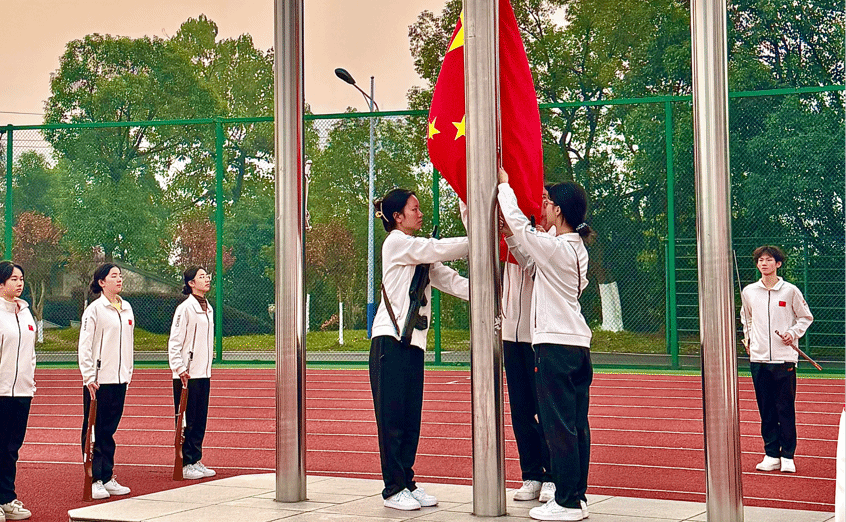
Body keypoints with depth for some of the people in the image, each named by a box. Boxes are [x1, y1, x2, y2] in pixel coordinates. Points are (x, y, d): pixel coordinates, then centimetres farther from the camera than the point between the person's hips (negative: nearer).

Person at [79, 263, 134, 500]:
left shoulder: (126, 308, 12)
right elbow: (85, 346, -10)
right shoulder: (94, 309, -8)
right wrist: (89, 376, -14)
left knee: (109, 430, 11)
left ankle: (107, 478, 17)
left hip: (120, 379, 6)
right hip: (98, 381, -6)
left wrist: (128, 372, 15)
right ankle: (94, 480, 5)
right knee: (94, 431, 0)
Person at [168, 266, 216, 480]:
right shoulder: (185, 308, -11)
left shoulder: (208, 308, 14)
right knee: (186, 421, -2)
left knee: (200, 420, 10)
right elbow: (174, 342, -13)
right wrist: (180, 369, -18)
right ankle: (184, 465, 4)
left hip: (204, 373, 8)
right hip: (187, 375, -8)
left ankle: (196, 461, 17)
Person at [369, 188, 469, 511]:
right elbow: (440, 249, -13)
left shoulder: (418, 251, 19)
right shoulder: (396, 243, -5)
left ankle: (406, 483, 16)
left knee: (411, 419, 9)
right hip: (390, 340, -8)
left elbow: (448, 279, 10)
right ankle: (393, 489, 2)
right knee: (392, 417, -4)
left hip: (414, 342, 8)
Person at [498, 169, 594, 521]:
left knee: (558, 425, -5)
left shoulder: (554, 247, -14)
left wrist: (504, 183, 9)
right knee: (577, 424, 10)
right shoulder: (577, 249, 12)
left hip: (555, 345, -9)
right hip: (578, 344, 9)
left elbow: (517, 222, -4)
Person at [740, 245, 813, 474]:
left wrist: (793, 333, -6)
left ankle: (787, 456, 8)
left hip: (784, 358, -3)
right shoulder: (748, 292, 7)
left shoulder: (790, 291, -1)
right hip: (758, 358, 3)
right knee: (766, 410, 5)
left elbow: (806, 317, 9)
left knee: (786, 409, -1)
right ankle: (771, 455, 12)